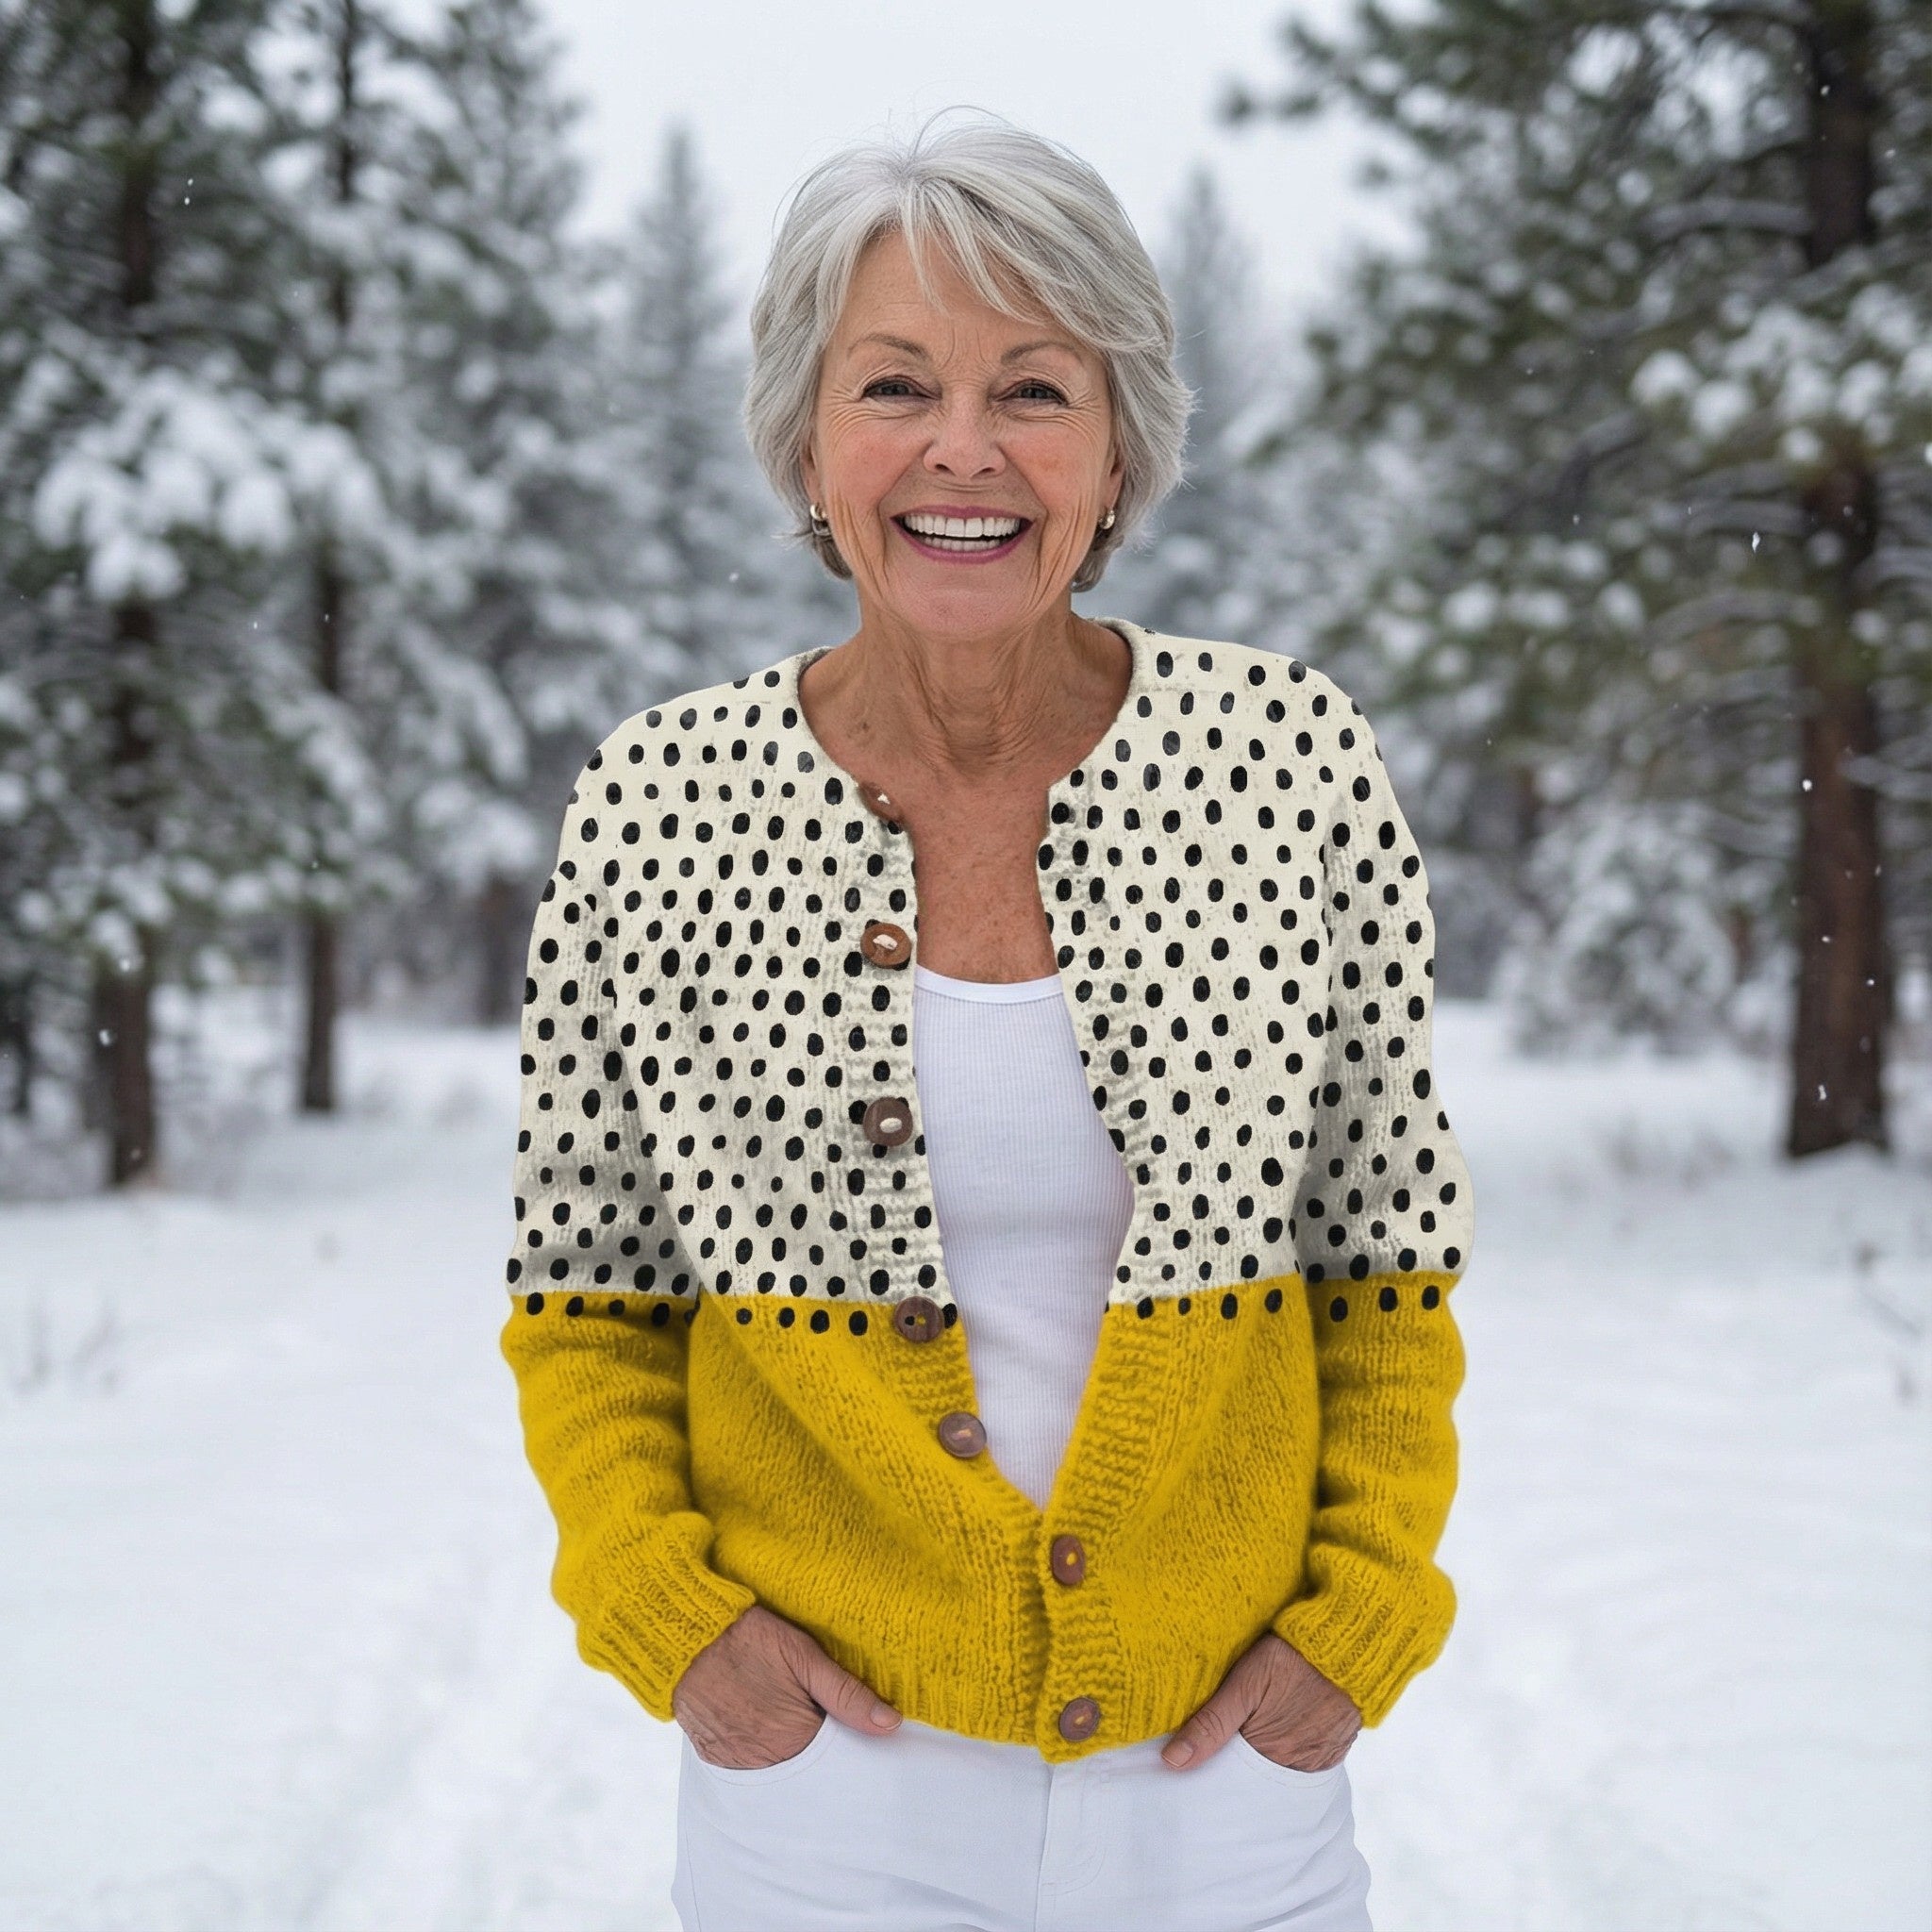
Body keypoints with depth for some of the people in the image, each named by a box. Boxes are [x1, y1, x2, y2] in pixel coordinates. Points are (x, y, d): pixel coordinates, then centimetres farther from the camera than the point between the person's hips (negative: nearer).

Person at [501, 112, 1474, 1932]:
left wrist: (1363, 1609, -6)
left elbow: (1391, 1256, 2)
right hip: (825, 1758, 0)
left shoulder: (1294, 759, -7)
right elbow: (581, 1294, 2)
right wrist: (661, 1608, -9)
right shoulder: (655, 809, -7)